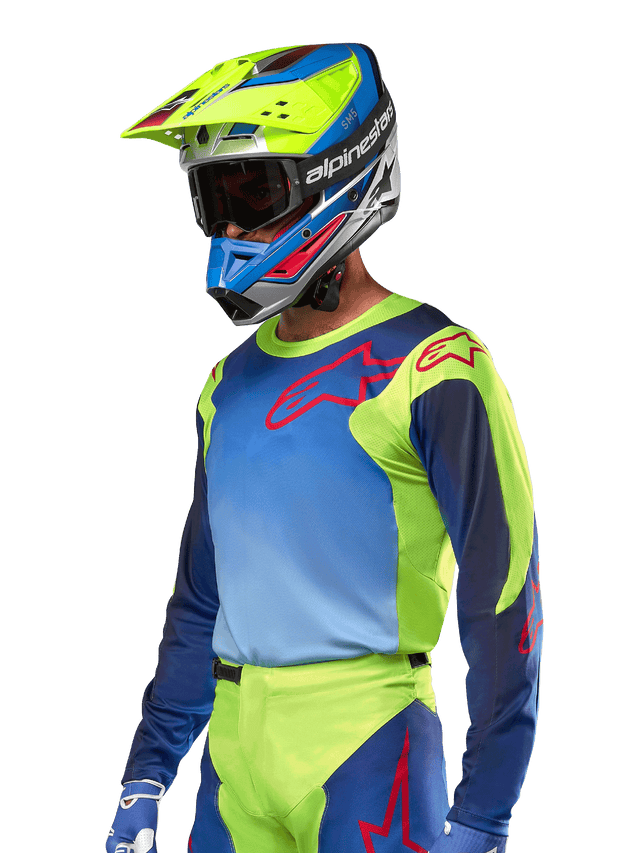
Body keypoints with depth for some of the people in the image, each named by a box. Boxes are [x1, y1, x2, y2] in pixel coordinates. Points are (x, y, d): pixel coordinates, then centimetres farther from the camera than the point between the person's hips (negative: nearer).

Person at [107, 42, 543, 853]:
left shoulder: (428, 368, -10)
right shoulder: (233, 380, 13)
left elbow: (501, 601, -11)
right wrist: (145, 778, 17)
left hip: (367, 753, -7)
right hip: (237, 751, 7)